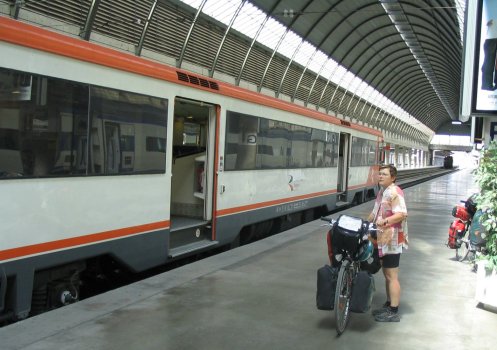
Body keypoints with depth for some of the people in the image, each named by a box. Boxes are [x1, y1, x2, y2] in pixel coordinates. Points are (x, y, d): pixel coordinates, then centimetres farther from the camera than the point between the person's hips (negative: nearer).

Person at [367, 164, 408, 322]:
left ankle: (393, 312, 2)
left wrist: (385, 220, -37)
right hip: (382, 239, 10)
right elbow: (375, 211, 24)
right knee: (387, 274, 18)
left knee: (392, 276, -4)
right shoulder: (382, 192, 15)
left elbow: (402, 214, -26)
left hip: (391, 241, -10)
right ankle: (388, 305, 30)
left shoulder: (394, 192, -16)